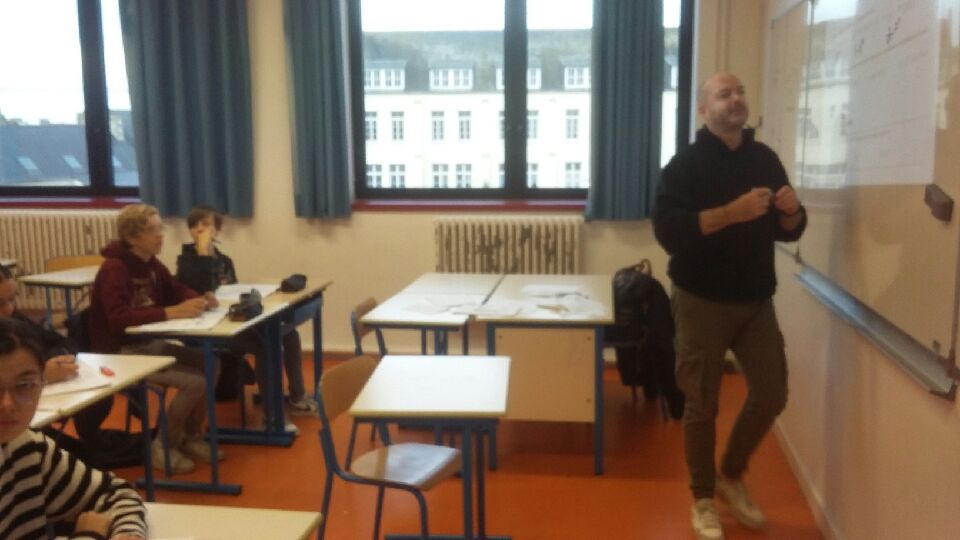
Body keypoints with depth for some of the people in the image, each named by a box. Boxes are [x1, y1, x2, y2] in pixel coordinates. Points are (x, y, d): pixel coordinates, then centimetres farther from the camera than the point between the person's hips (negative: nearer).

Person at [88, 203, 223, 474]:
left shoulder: (151, 263, 4)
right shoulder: (114, 269, -21)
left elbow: (176, 290, 17)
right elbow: (119, 319, -32)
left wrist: (200, 299, -6)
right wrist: (171, 312, -37)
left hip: (148, 343, 8)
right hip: (119, 352, -8)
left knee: (210, 365, -5)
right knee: (194, 381, -21)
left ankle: (191, 436, 11)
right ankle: (163, 445, 0)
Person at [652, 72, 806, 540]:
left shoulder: (765, 159, 8)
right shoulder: (686, 163, -8)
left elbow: (788, 231, 13)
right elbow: (668, 230, -21)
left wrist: (792, 212, -9)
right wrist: (732, 212, -28)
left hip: (756, 300, 5)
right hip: (703, 301, -5)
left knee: (771, 395, 9)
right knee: (702, 405, 4)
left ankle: (731, 476, 32)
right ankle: (703, 500, 22)